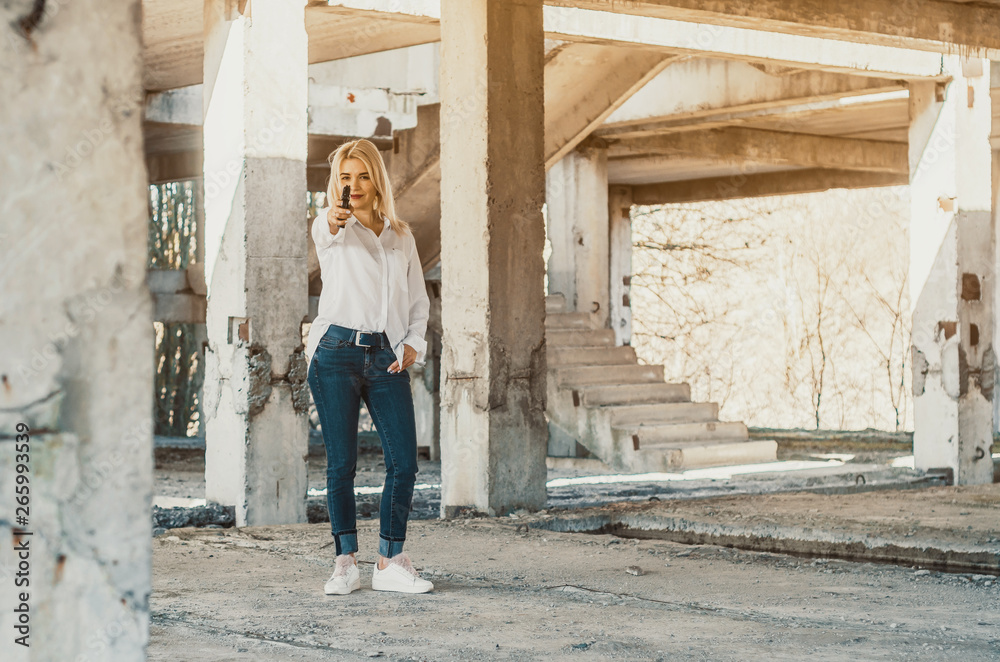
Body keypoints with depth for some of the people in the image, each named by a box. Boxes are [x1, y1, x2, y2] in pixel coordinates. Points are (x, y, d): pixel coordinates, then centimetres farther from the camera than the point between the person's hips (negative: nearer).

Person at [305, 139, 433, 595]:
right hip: (337, 354, -3)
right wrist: (335, 219, -46)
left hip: (387, 357, 3)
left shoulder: (401, 235, 16)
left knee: (404, 461, -4)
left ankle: (390, 562, 5)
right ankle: (345, 564, 7)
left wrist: (414, 342, 1)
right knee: (341, 463, -1)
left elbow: (418, 299, 19)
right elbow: (327, 230, -22)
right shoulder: (330, 227, 4)